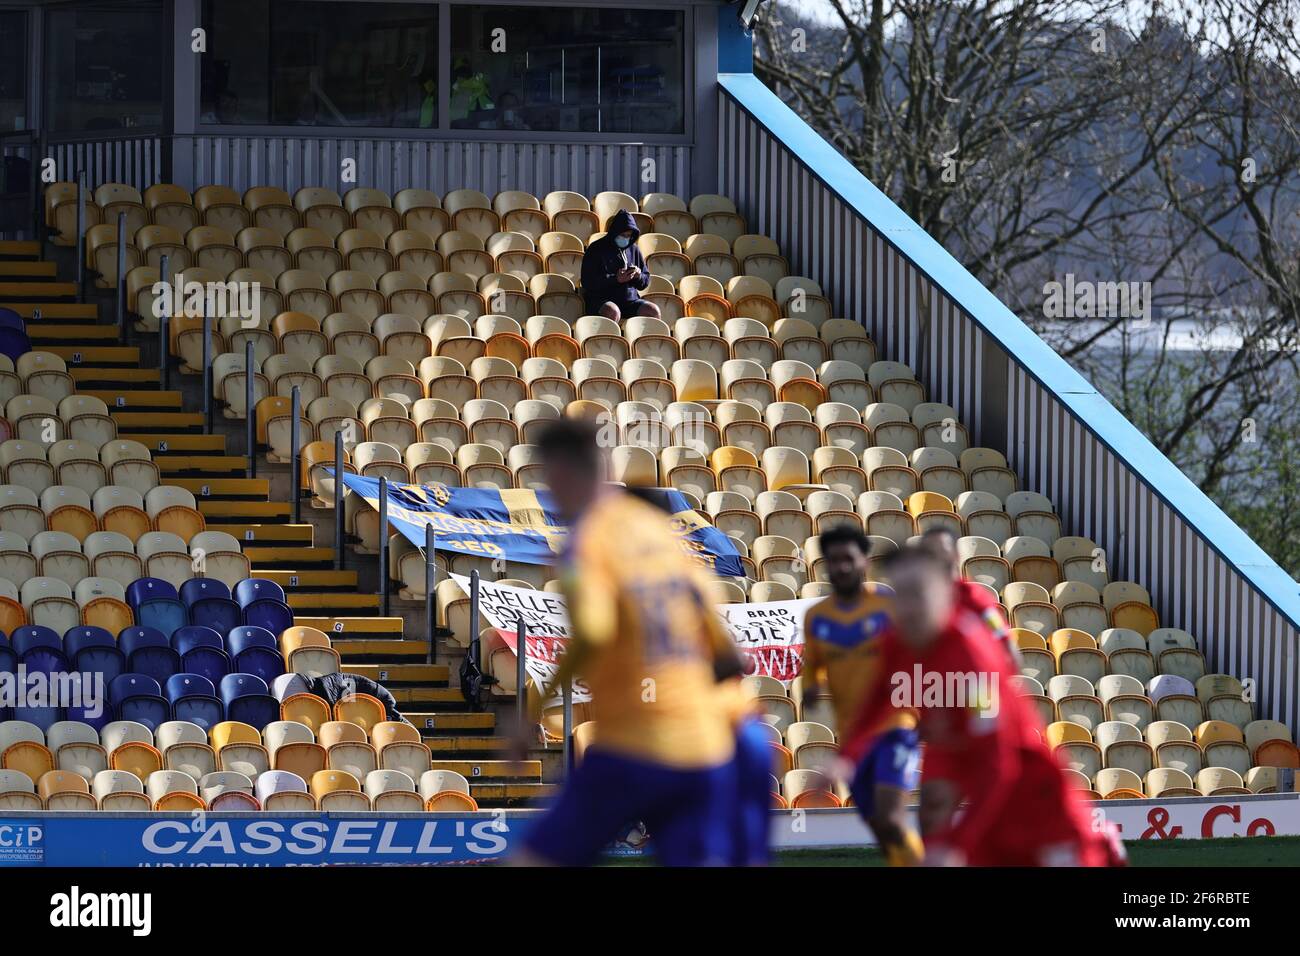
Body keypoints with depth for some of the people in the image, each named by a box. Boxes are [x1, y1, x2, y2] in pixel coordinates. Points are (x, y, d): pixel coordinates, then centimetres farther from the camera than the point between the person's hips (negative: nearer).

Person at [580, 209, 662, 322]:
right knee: (612, 312, -38)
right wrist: (616, 279, -19)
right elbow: (587, 282, -8)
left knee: (653, 311, -21)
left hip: (630, 300, 5)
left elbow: (645, 281, 22)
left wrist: (638, 276, -4)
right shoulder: (596, 250, 0)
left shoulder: (633, 249, 15)